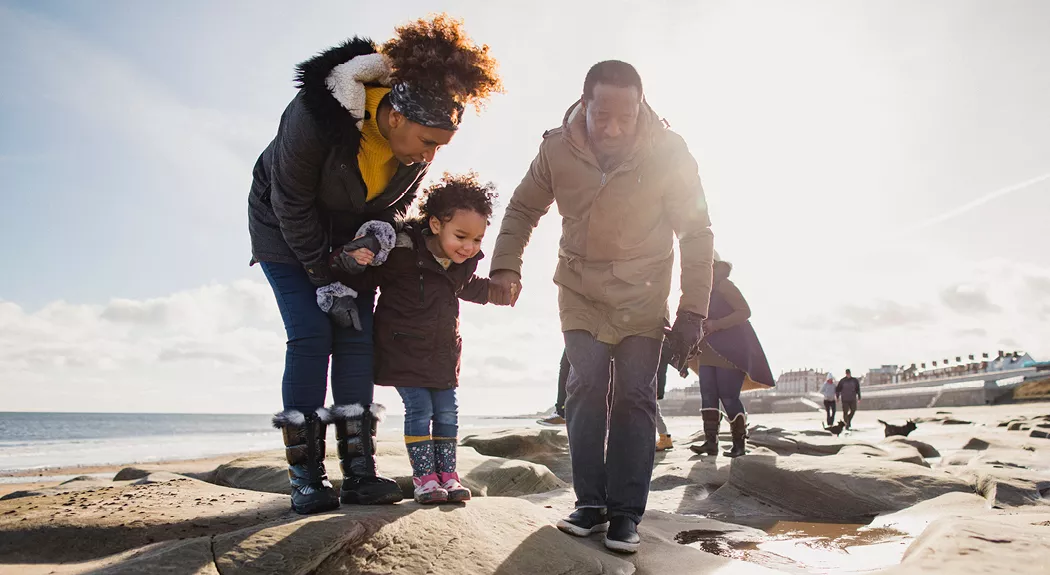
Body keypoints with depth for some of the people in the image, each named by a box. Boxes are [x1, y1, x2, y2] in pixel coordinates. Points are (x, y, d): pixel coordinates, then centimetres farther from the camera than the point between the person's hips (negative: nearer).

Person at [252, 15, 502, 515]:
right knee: (311, 337, -14)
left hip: (353, 236, 4)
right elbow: (291, 205, -24)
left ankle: (359, 473, -1)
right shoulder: (315, 116, -34)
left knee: (356, 337, -6)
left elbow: (396, 203, -1)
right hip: (287, 230, -4)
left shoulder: (417, 143, -18)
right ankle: (306, 479, -7)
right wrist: (325, 278, -22)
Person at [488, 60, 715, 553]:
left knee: (635, 394, -6)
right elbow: (522, 209, 1)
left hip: (643, 294, -1)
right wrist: (505, 267, -13)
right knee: (586, 385, -8)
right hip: (580, 289, 1)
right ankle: (590, 503, 3)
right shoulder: (557, 148, -14)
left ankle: (625, 512, 3)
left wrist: (693, 309, -14)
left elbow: (696, 232, -11)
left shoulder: (668, 152, -19)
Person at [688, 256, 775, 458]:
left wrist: (715, 325, -23)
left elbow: (745, 311, -16)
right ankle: (711, 441, -3)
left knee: (728, 396, -8)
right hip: (707, 353, 8)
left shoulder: (724, 285, -8)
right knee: (708, 396, -1)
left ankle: (739, 443, 1)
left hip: (730, 352, -8)